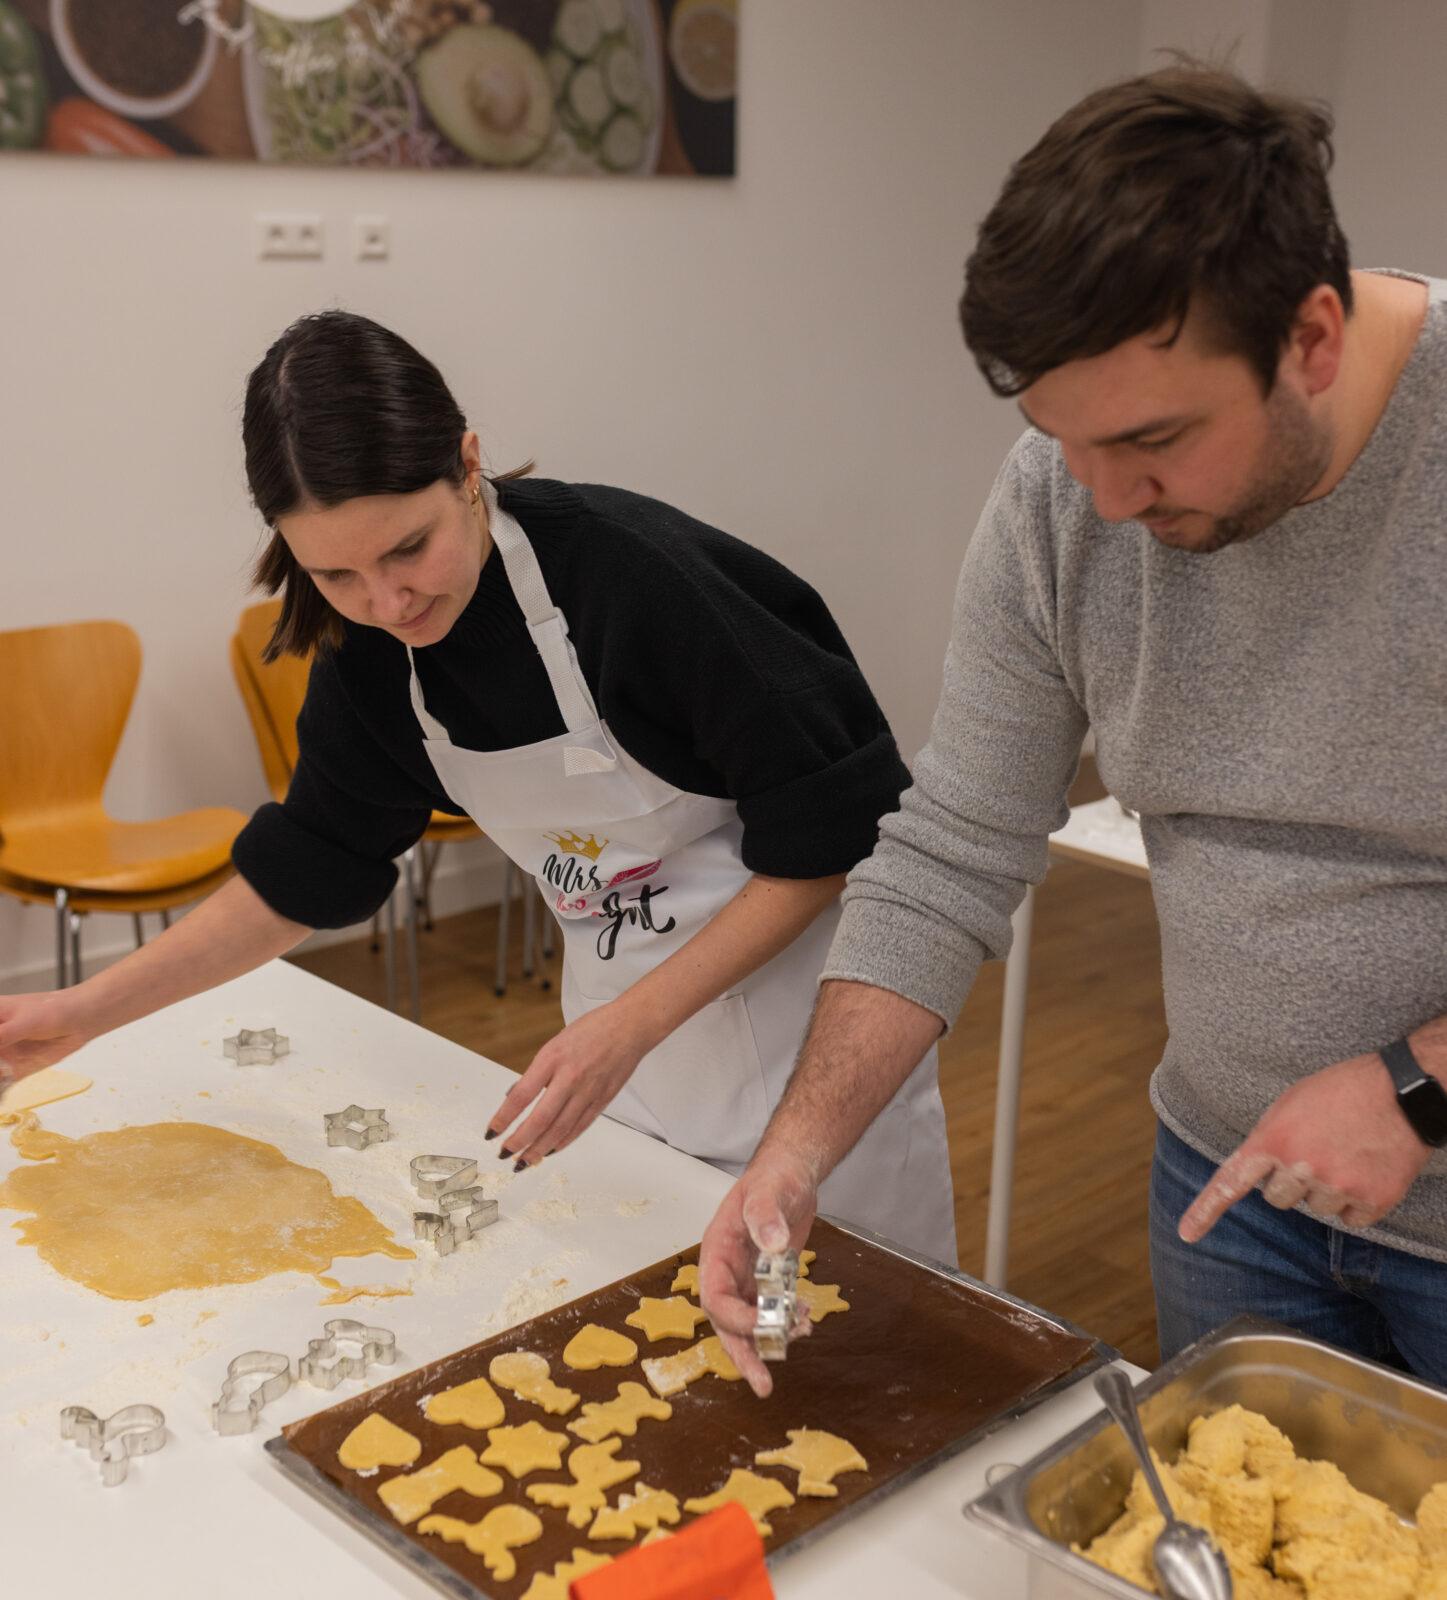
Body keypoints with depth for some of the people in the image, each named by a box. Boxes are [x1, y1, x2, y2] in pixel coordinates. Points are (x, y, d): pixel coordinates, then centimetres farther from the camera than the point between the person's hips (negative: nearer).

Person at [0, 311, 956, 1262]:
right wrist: (88, 1009, 1)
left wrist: (631, 1024, -25)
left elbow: (825, 842, -21)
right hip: (623, 1020, 5)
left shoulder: (642, 576, -27)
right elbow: (308, 867, 5)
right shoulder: (370, 647, -8)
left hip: (801, 998, -5)